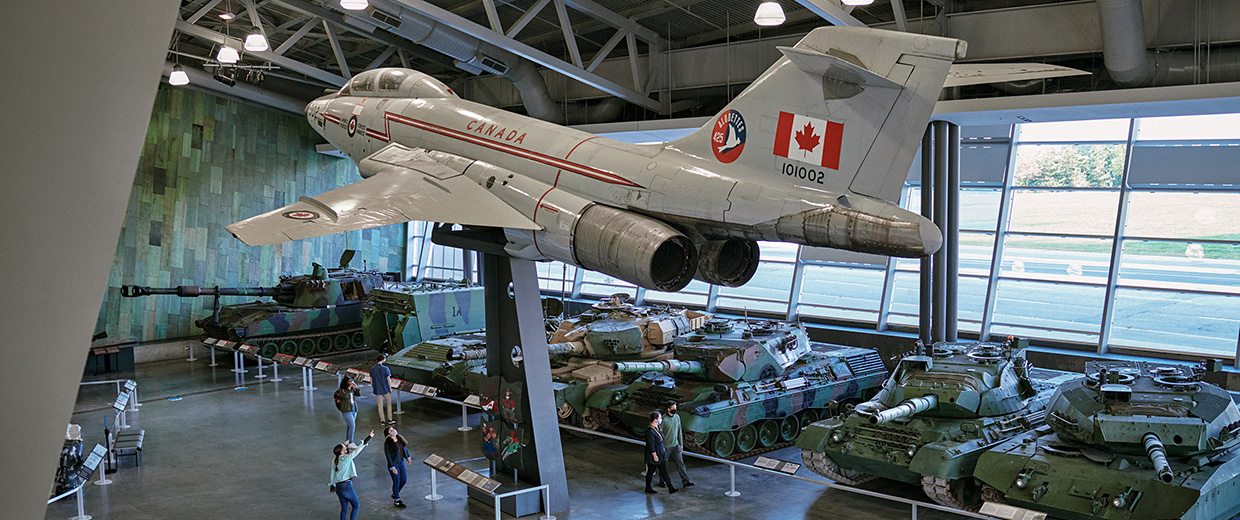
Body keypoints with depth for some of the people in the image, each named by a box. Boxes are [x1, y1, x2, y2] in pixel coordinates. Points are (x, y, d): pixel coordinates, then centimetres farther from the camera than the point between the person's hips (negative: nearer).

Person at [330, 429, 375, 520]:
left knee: (344, 508, 16)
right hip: (346, 486, -6)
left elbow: (333, 474, 12)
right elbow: (358, 450, -18)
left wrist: (332, 485, 25)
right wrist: (369, 438, -18)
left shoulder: (334, 461, 3)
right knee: (356, 506, 11)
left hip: (338, 488, 6)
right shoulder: (347, 458, -15)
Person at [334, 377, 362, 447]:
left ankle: (347, 440, 27)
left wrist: (356, 387, -6)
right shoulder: (341, 390, -9)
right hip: (346, 410, -6)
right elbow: (345, 395, -26)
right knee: (352, 425, -12)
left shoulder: (352, 389, 7)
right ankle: (350, 443, -8)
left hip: (353, 409, 6)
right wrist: (348, 388, -23)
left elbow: (359, 394, 8)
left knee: (349, 426, 13)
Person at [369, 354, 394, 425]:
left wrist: (373, 388, 16)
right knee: (389, 404, 12)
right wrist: (390, 388, 0)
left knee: (380, 405, 10)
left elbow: (371, 380, 4)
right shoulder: (385, 368, -14)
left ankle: (382, 421, 15)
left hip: (377, 390, 3)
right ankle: (390, 419, 14)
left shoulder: (372, 369, -1)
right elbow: (388, 379, -12)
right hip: (385, 390, -3)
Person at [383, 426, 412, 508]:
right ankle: (397, 501, 22)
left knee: (404, 480, 17)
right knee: (397, 482, 4)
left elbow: (405, 448, 12)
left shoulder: (400, 438, -3)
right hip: (393, 464, -7)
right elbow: (388, 456, -19)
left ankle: (395, 494, 41)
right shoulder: (388, 444, -22)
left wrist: (408, 458, 14)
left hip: (401, 462, 7)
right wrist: (393, 468, -17)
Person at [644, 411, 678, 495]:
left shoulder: (657, 427, 6)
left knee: (664, 471, 7)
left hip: (661, 455, 9)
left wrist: (663, 449, 22)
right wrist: (654, 455, -22)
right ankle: (648, 488, 25)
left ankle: (670, 489, 7)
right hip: (653, 456, -9)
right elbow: (651, 444, -24)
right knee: (650, 472, 8)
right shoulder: (649, 431, -24)